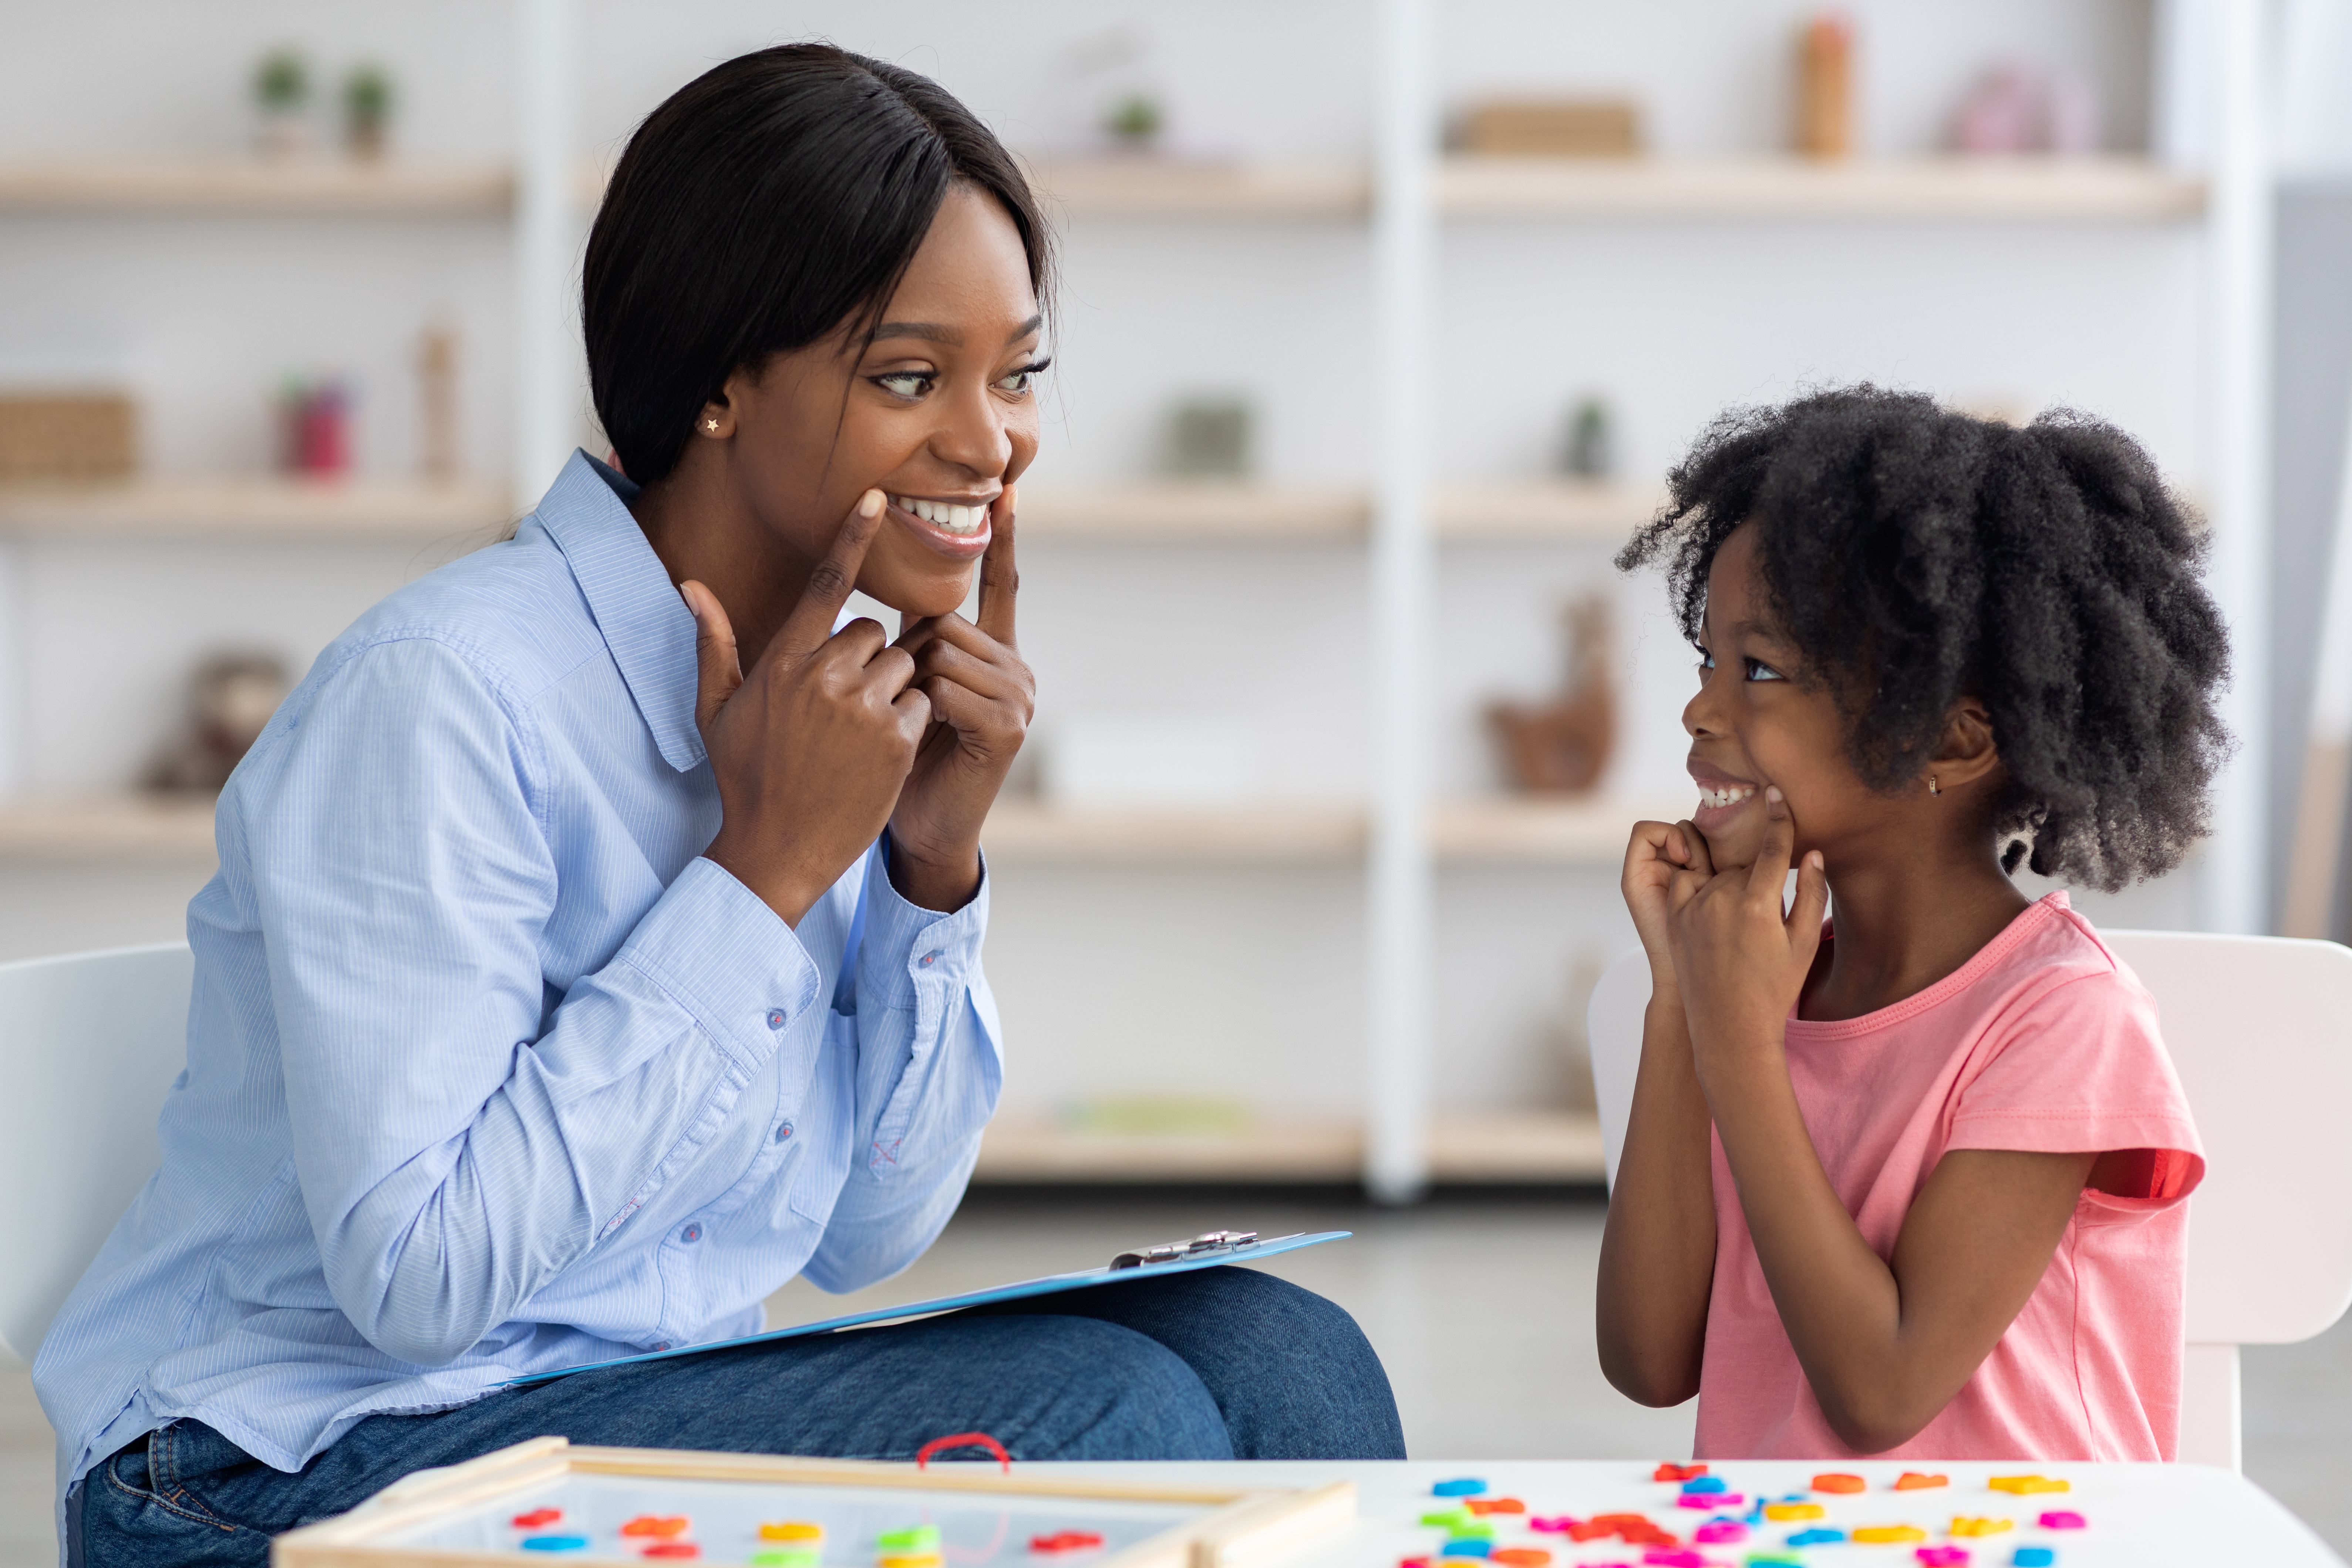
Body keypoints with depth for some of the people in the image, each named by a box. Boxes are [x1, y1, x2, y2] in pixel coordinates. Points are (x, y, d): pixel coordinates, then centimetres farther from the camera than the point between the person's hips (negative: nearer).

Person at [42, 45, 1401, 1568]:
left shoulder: (839, 700, 5)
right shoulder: (435, 698, -19)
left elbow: (867, 1236, 10)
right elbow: (420, 1277, -26)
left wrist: (937, 868, -6)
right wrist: (765, 872, -22)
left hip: (644, 1415, 7)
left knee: (1273, 1358, -10)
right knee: (1105, 1414, -21)